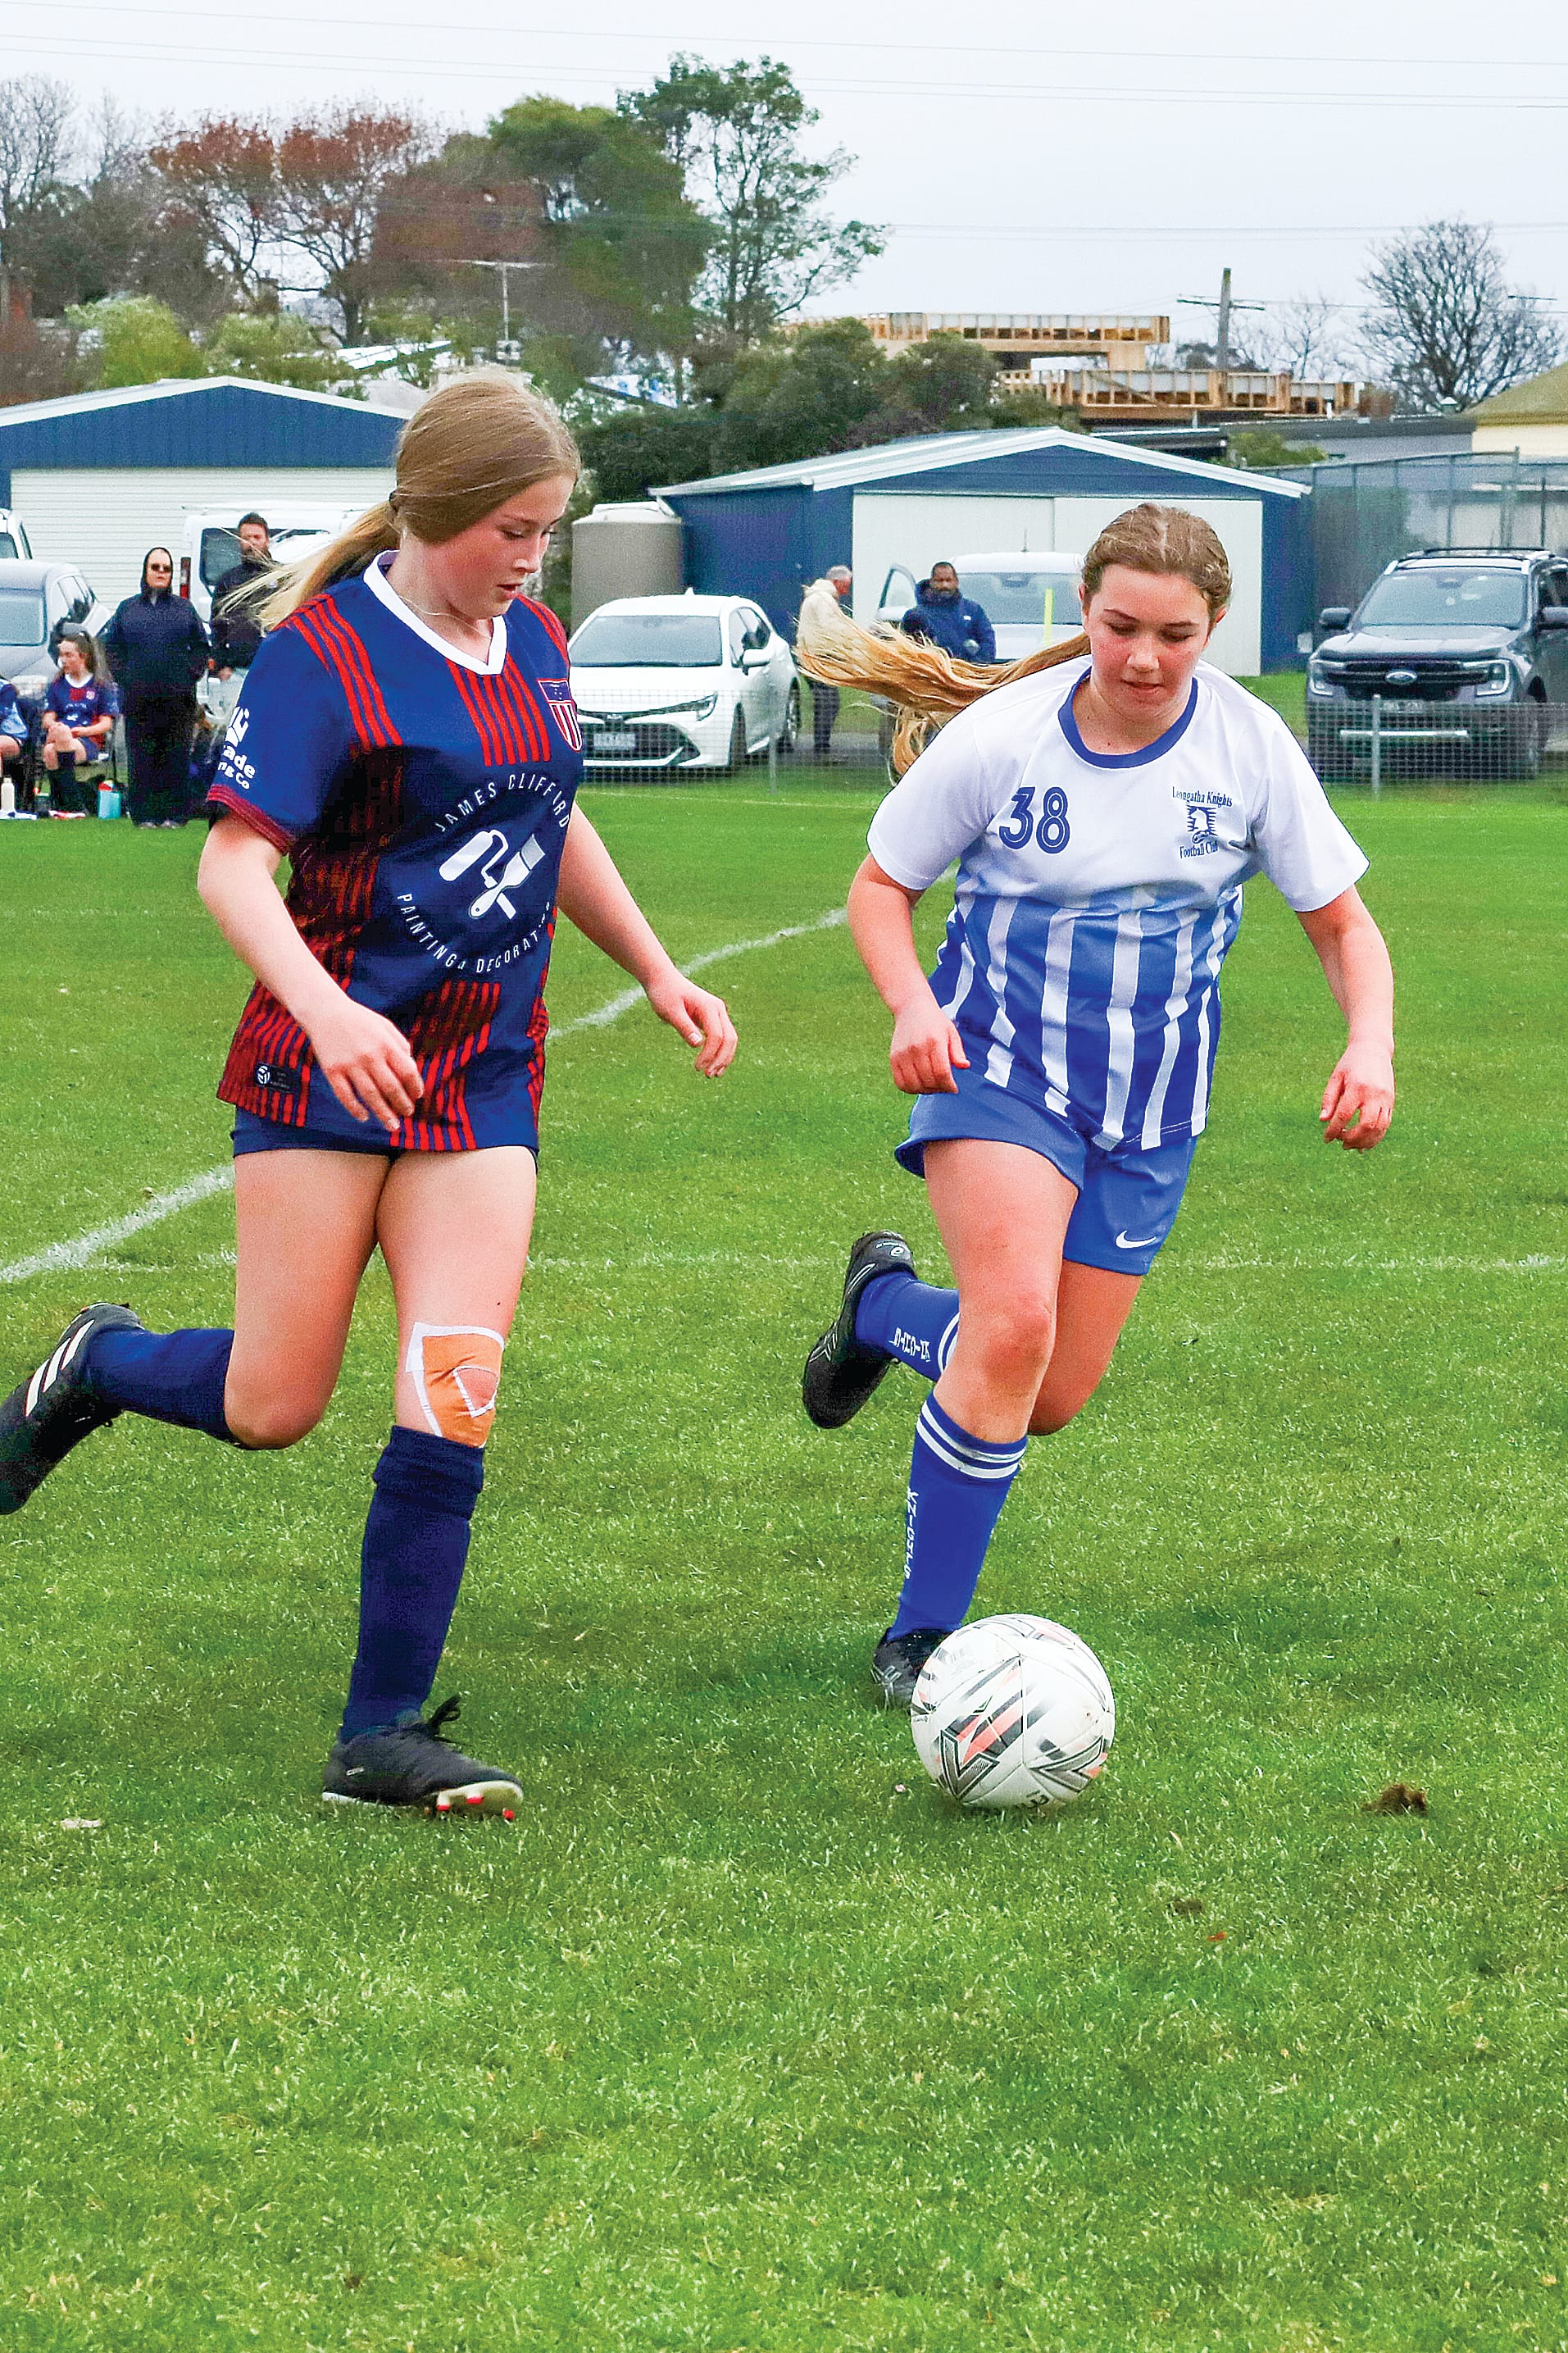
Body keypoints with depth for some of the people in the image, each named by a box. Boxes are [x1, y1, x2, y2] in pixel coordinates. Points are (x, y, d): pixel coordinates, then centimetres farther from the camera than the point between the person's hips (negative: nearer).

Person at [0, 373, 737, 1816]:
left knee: (455, 1404, -6)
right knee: (275, 1408, 0)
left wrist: (661, 975, 23)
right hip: (330, 1070, -5)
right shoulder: (325, 654, -13)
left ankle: (383, 1734, 0)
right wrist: (324, 1007, -35)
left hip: (484, 1082, 5)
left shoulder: (535, 644, 9)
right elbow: (234, 860, -19)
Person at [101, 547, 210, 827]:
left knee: (176, 757, -3)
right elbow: (112, 646, 13)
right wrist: (123, 676, 0)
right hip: (138, 698, 0)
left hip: (177, 697, 0)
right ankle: (144, 813, 0)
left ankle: (175, 813, 0)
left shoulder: (184, 608, 13)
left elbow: (202, 646, 14)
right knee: (141, 758, -3)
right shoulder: (127, 609, 13)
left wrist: (191, 674, 0)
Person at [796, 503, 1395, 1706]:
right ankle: (923, 1633, -12)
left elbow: (1344, 924, 0)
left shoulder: (1250, 747, -8)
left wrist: (1372, 1043, -20)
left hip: (1149, 1106, 3)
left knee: (1052, 1400, 5)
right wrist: (913, 1005, -20)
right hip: (1000, 1063, -3)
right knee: (1014, 1326, -26)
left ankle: (885, 1307, 38)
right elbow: (883, 886, -1)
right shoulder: (1001, 736, -14)